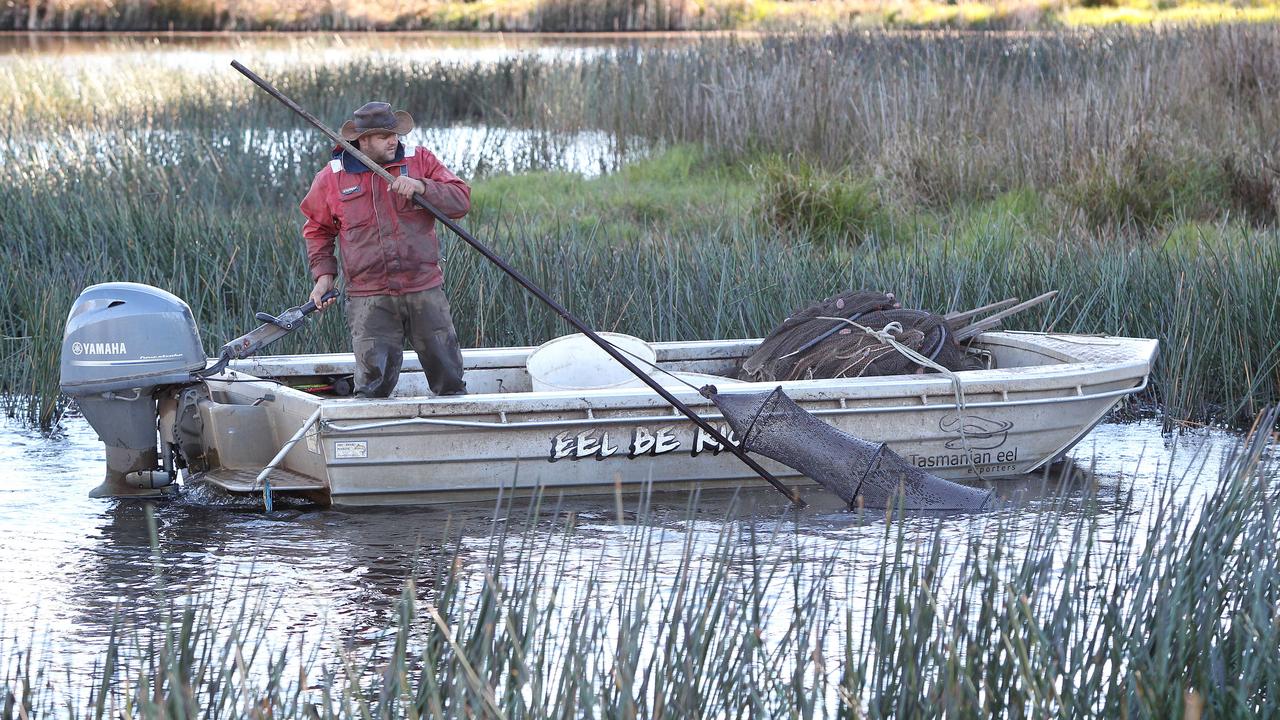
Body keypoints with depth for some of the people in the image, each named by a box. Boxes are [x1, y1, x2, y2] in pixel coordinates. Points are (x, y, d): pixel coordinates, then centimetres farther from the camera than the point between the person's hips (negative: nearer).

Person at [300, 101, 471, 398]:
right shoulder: (332, 178, 4)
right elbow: (317, 228, 18)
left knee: (449, 379, 7)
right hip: (369, 300, -1)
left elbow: (461, 201, -2)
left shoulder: (419, 160, 4)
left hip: (425, 292, 1)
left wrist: (421, 186, -17)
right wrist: (323, 273, 7)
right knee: (373, 383, -6)